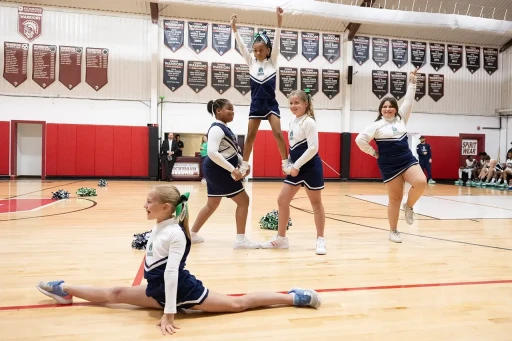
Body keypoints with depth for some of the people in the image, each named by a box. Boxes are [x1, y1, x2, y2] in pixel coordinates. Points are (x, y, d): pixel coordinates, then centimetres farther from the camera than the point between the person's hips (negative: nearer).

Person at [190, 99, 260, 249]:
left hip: (216, 171, 10)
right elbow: (212, 152, -30)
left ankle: (192, 234, 28)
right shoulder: (217, 129, -17)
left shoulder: (224, 128, 15)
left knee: (212, 204, 19)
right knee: (243, 201, -5)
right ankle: (241, 240, 0)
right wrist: (233, 170, -30)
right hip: (218, 170, -10)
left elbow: (232, 151, 23)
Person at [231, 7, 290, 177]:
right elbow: (241, 45, -5)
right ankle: (244, 164, 14)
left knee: (278, 134, -7)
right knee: (250, 136, 5)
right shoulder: (251, 62, 4)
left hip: (271, 104, -2)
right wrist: (234, 28, -17)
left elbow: (276, 43, -11)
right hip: (256, 104, 2)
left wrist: (279, 21, -22)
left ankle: (285, 163, 0)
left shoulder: (272, 61, 0)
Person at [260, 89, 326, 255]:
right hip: (297, 168, 8)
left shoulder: (308, 122, -13)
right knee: (282, 200, 6)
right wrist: (291, 165, 12)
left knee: (316, 203, 4)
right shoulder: (292, 123, 12)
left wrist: (296, 165, -20)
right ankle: (281, 238, 18)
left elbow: (313, 148, -21)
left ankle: (320, 240, 17)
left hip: (311, 168, -8)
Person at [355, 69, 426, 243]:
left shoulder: (401, 118, 10)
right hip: (390, 166, -4)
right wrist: (374, 153, -4)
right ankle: (393, 231, 17)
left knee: (421, 182, -23)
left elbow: (408, 101, 7)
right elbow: (360, 140, -10)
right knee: (395, 198, 1)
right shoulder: (377, 125, -4)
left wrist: (412, 82, 3)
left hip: (408, 159, 4)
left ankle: (409, 206, 8)